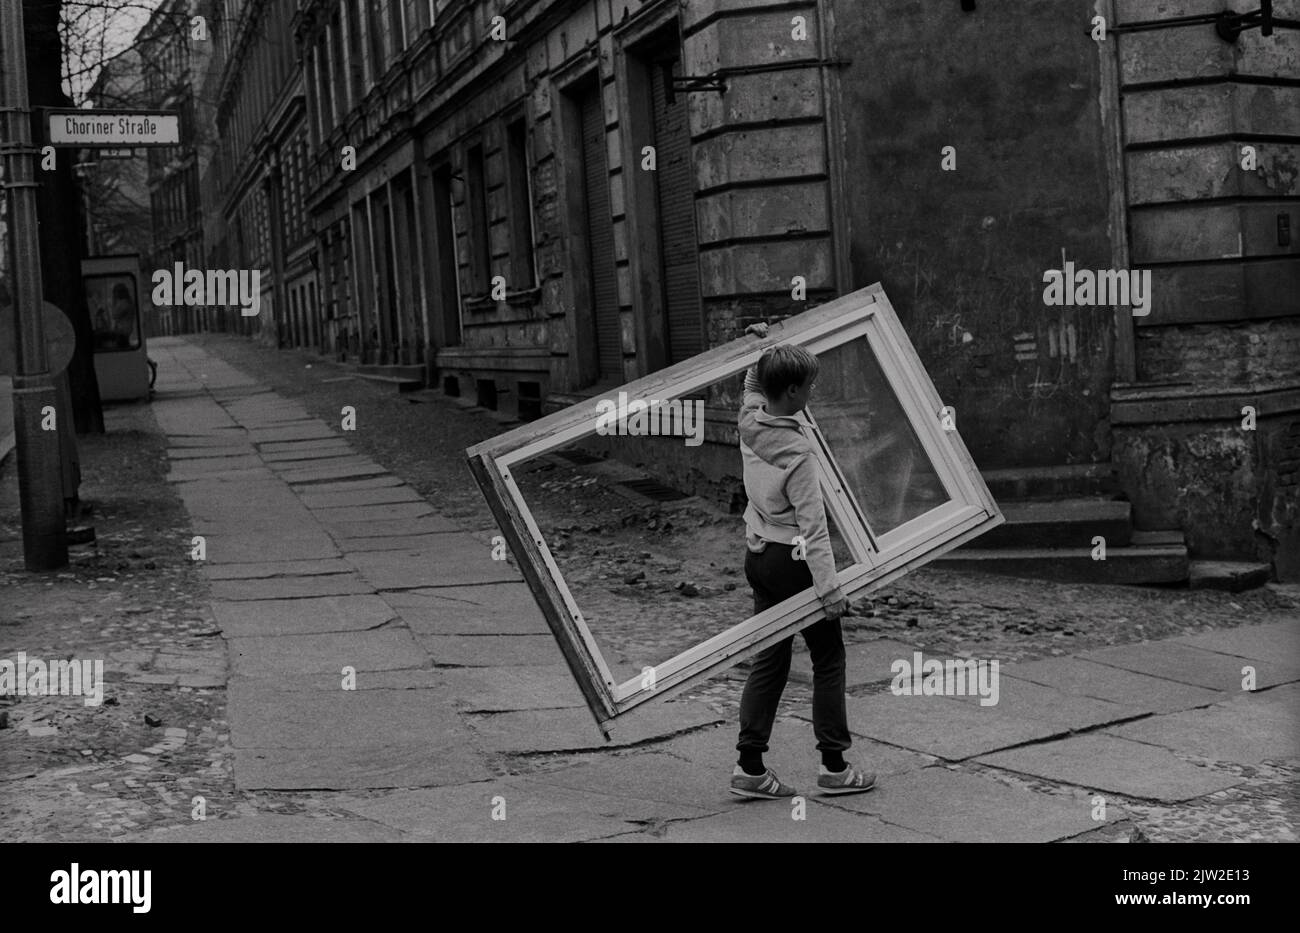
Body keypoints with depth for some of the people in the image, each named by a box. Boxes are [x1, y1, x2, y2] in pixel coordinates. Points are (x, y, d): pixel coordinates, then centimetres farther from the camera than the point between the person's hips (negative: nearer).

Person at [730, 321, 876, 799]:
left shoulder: (750, 420, -2)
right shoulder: (797, 450, -22)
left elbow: (753, 385, 25)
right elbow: (812, 524, -22)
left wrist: (762, 351, 19)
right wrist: (829, 587, -20)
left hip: (757, 554, 8)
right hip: (792, 560, -8)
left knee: (769, 659, 12)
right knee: (828, 657, 6)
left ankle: (750, 765, 9)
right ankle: (834, 765, 12)